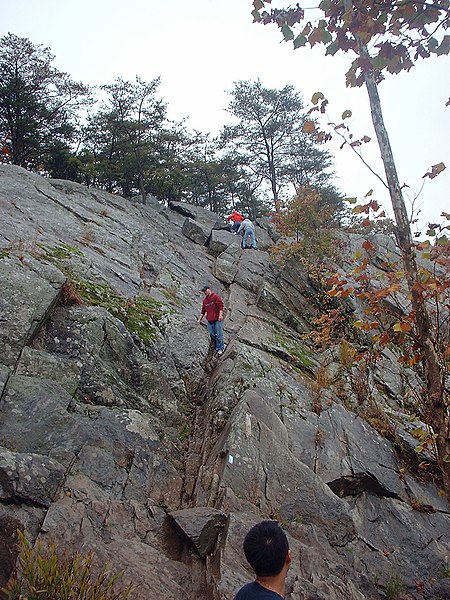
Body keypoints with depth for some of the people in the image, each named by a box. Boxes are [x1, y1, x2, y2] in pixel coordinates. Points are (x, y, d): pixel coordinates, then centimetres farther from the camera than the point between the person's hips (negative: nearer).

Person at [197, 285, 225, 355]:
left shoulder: (216, 297, -5)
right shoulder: (205, 300, 16)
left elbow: (221, 306, -11)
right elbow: (203, 311, 23)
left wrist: (220, 315, -20)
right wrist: (200, 319, 18)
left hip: (217, 320, -6)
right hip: (210, 321, 6)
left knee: (219, 334, -7)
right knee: (212, 335, 4)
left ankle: (220, 349, -2)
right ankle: (216, 348, 16)